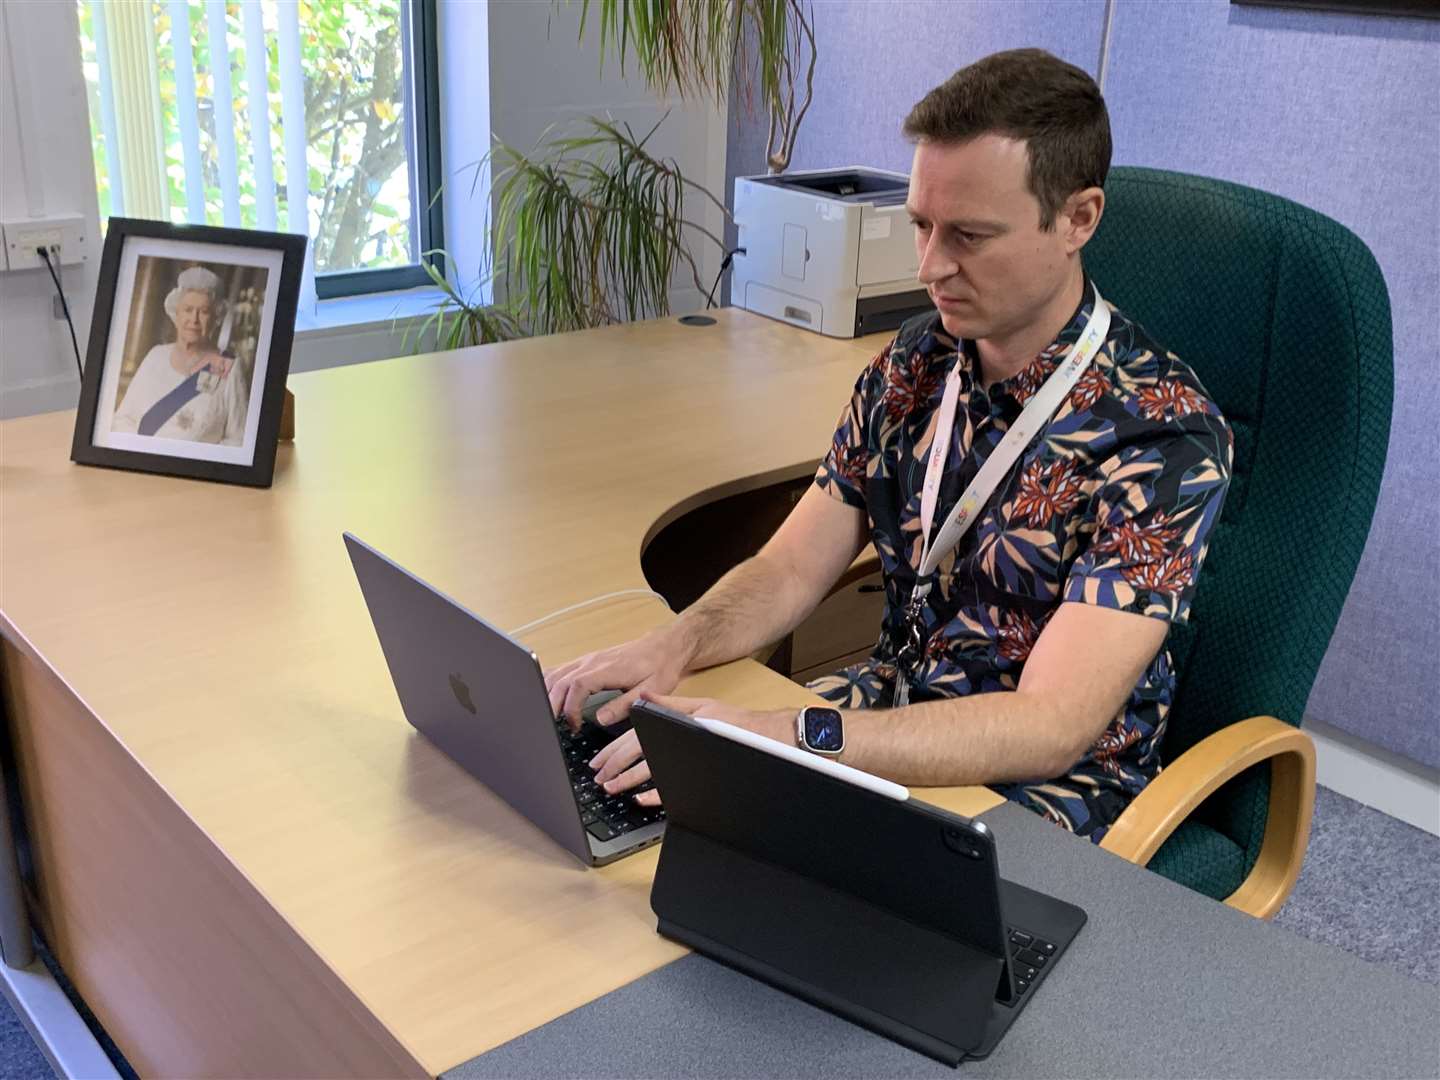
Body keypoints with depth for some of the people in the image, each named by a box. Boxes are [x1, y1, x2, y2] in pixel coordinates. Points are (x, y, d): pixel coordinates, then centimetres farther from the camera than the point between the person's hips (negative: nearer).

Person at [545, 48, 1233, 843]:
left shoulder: (1161, 431, -20)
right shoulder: (915, 361, 0)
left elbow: (1050, 727, -27)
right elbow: (792, 569, 1)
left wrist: (788, 739, -38)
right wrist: (678, 643, -21)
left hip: (1048, 781, -5)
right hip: (891, 705, 5)